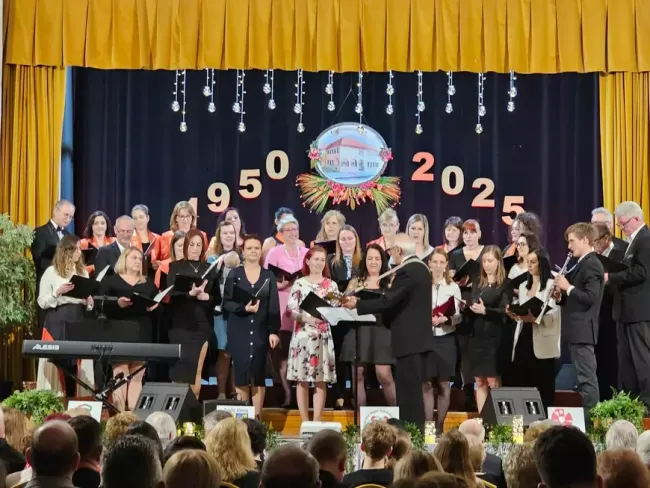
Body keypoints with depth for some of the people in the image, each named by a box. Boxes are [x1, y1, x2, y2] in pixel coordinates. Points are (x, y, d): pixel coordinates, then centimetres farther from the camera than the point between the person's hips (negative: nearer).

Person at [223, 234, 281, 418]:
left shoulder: (269, 277, 6)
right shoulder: (234, 275, 4)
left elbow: (274, 307, 3)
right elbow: (226, 302, -1)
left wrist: (274, 331, -5)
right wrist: (244, 308, -18)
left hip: (261, 331, 1)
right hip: (239, 330, -1)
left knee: (259, 373, 1)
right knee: (241, 372, -2)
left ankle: (257, 417, 5)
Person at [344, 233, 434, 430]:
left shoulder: (406, 271, -17)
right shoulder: (421, 267, 14)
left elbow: (387, 302, -20)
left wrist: (357, 304, -10)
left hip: (409, 339, -10)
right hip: (420, 337, 10)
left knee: (408, 390, -6)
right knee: (413, 389, 14)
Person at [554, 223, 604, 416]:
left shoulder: (591, 264, -13)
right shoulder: (583, 264, 17)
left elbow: (590, 298, -23)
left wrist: (568, 287, -17)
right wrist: (561, 297, 5)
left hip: (583, 330, -10)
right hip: (577, 330, 10)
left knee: (587, 378, -7)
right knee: (584, 378, 13)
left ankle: (591, 419, -4)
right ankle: (583, 415, 18)